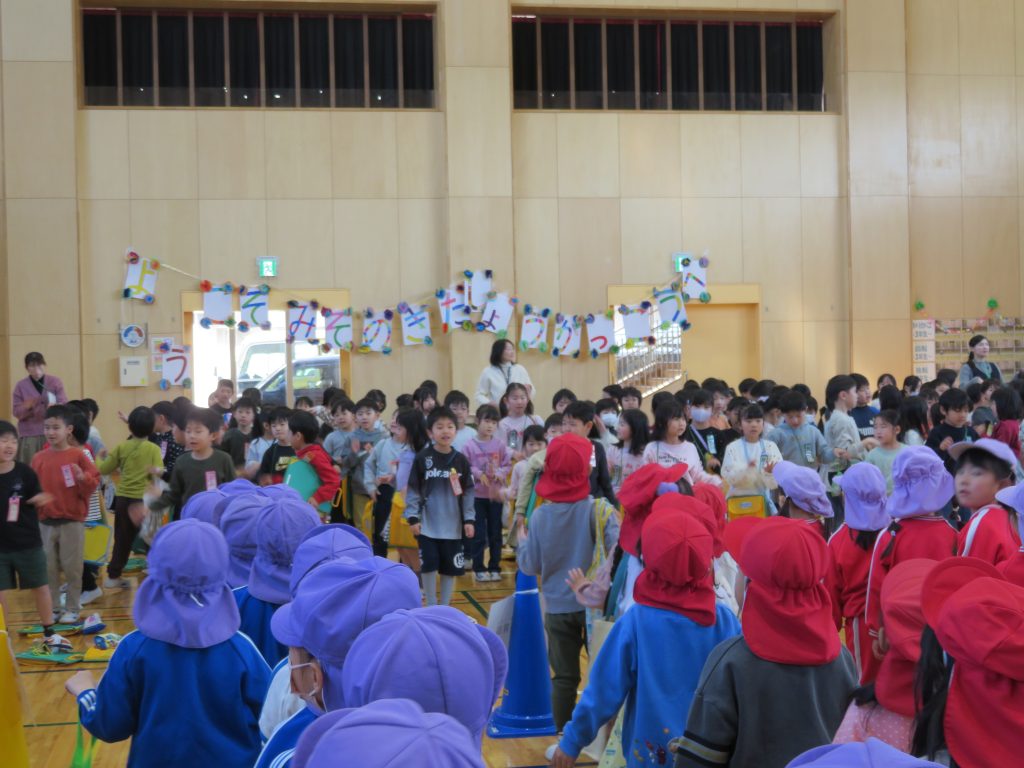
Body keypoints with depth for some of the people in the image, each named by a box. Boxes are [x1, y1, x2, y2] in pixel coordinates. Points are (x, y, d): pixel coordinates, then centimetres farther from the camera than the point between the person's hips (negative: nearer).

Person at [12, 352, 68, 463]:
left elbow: (64, 404, -2)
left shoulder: (55, 382, 4)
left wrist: (55, 407, -25)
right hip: (29, 435, 0)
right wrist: (26, 407, -19)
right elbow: (16, 411, 3)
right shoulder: (21, 386, 4)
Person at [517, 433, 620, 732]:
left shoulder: (541, 515, -6)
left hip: (558, 607, 2)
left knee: (564, 677, 10)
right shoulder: (599, 510, -14)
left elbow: (530, 565, -1)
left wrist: (522, 542, 16)